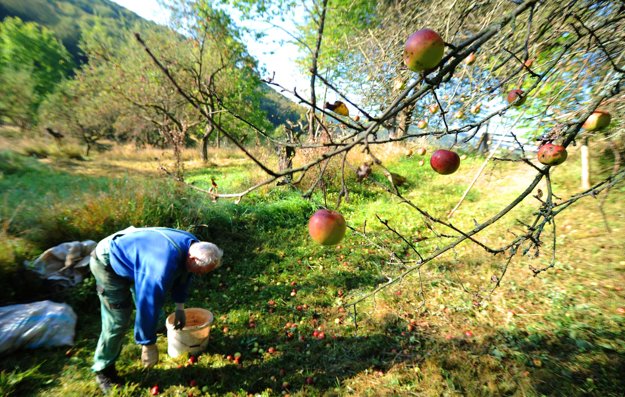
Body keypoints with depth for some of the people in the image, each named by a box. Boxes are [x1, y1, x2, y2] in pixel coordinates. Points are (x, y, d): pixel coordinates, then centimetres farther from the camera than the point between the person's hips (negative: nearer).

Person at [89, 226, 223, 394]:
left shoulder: (193, 245, -14)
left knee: (152, 297, 21)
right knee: (118, 321, -6)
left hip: (129, 254, 8)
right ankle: (103, 370, 19)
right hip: (108, 263, -8)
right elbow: (148, 304, -34)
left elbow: (182, 274, 4)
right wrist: (148, 344, -21)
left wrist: (180, 307, 8)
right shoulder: (163, 265, -42)